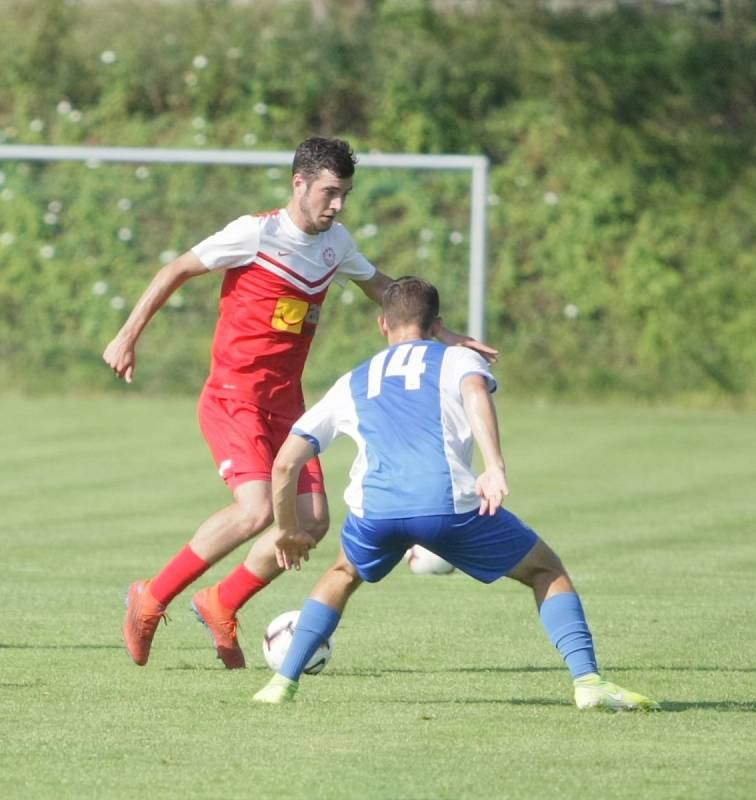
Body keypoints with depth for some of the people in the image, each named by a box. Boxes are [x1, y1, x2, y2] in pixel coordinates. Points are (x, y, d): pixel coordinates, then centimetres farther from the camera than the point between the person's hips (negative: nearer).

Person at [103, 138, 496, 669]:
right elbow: (177, 271, -4)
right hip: (233, 399, -7)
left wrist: (443, 336, 26)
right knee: (257, 511, -24)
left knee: (313, 521, -4)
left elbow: (380, 286, 27)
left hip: (286, 403, 7)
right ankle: (151, 600, -8)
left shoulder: (335, 242, 9)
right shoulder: (257, 233, -11)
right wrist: (129, 336, -6)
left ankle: (221, 606, 14)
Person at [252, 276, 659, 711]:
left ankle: (284, 681, 23)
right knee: (548, 572, 16)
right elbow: (475, 390, -5)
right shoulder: (458, 359, 22)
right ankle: (588, 680, -1)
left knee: (343, 575, 35)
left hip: (375, 510, 3)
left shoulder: (353, 384, 31)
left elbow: (285, 463, 27)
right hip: (449, 504, -3)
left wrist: (288, 528, 42)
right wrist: (495, 468, -17)